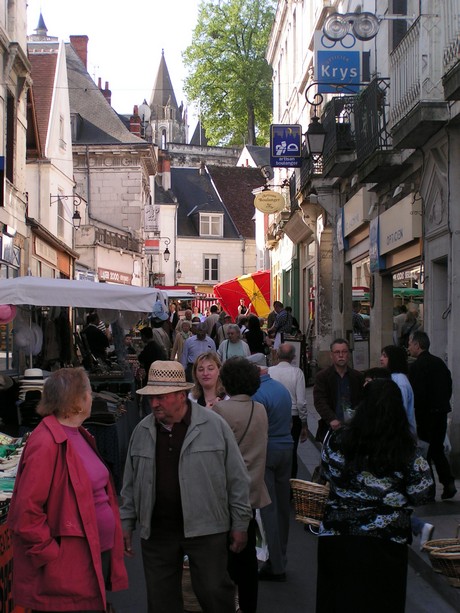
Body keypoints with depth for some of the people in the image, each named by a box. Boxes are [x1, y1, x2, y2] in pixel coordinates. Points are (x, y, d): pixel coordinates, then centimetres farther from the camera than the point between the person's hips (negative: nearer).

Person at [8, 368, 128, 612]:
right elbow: (26, 512, -22)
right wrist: (51, 555, -18)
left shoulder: (79, 436, 12)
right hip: (69, 569, -9)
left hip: (97, 555, 9)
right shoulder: (46, 444, -18)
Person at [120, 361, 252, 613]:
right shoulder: (142, 431, 6)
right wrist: (126, 522, 11)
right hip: (156, 531, 4)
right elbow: (130, 483, 13)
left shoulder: (214, 425, -6)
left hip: (205, 527, -3)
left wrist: (240, 523, -3)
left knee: (214, 592, 0)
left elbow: (237, 478, -3)